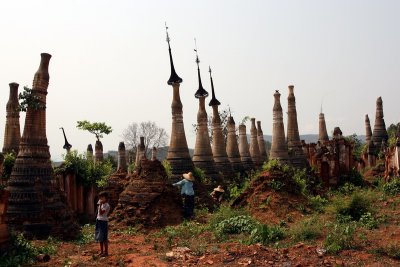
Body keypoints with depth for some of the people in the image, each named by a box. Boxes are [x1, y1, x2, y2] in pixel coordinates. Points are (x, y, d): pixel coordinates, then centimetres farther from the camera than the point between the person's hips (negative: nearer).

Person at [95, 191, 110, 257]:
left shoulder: (106, 205, -14)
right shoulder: (101, 204, 12)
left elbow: (101, 213, -25)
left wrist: (100, 205, -24)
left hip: (103, 221, -9)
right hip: (99, 221, 9)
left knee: (104, 238, -4)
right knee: (100, 237, 14)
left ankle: (106, 252, 5)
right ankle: (101, 251, 25)